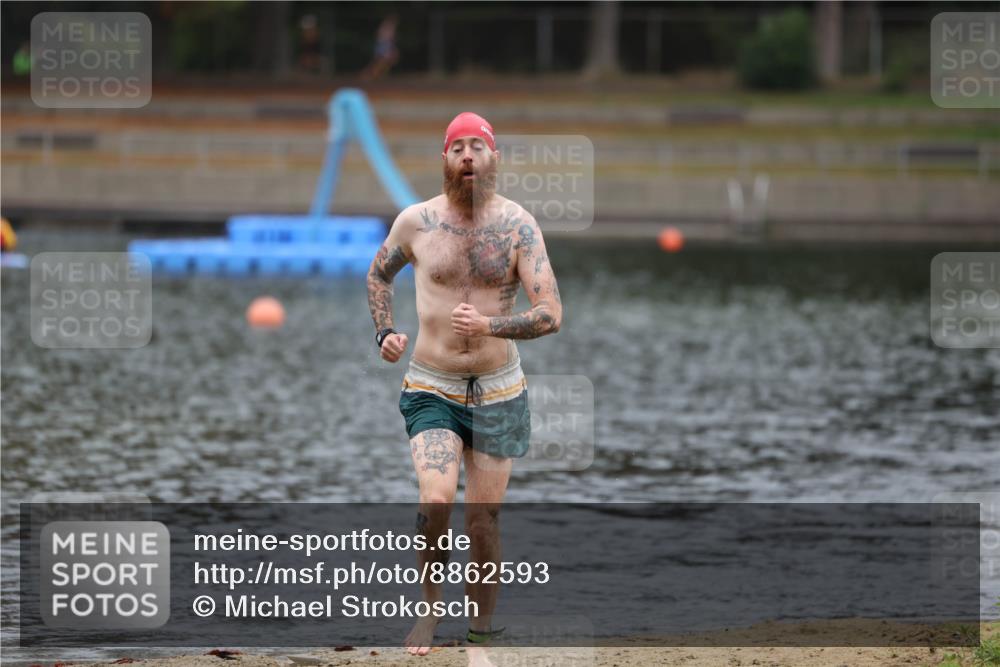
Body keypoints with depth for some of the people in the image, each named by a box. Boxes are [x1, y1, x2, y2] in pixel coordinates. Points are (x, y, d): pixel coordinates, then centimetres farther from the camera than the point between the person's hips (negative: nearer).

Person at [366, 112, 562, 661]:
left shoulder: (518, 224, -6)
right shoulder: (416, 221, -2)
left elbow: (550, 315, -11)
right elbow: (379, 272, 19)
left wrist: (489, 325, -26)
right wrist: (384, 333, 5)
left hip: (498, 393, 0)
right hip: (431, 390, 0)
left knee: (483, 521, 5)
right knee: (436, 499, -22)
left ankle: (481, 634, 21)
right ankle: (429, 608, 1)